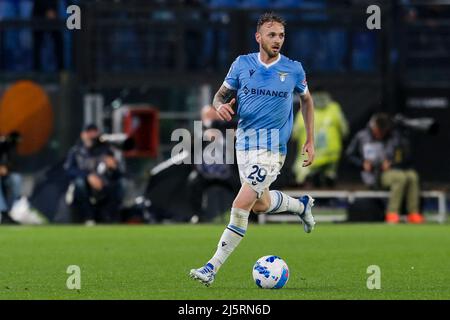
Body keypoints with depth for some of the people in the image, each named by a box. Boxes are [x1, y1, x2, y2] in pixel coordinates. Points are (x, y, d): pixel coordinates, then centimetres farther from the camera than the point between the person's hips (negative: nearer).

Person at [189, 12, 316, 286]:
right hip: (244, 142, 5)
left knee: (241, 205, -15)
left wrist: (311, 141, 12)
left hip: (272, 147, -5)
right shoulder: (242, 64, 1)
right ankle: (301, 205, 49)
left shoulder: (294, 69, -3)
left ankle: (214, 267, -10)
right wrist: (220, 105, -17)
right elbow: (222, 94, 9)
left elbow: (307, 100, 13)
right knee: (260, 204, 18)